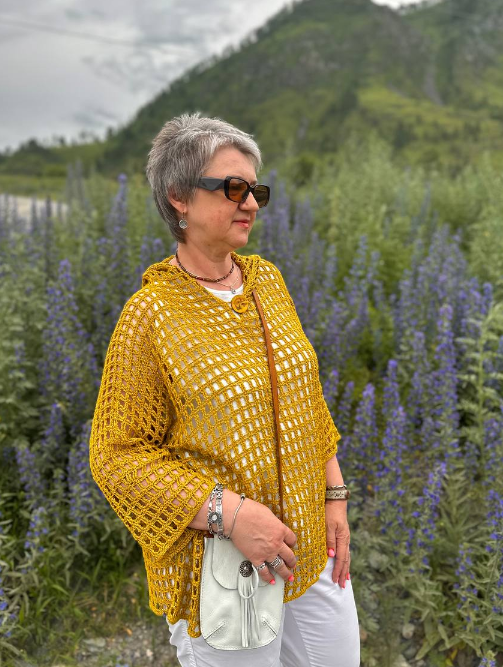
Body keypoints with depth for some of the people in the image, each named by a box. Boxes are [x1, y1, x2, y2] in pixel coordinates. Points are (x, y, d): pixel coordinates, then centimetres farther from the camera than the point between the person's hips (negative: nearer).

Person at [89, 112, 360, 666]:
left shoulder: (267, 278, 1)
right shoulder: (149, 314, -17)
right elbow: (116, 457, -14)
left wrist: (334, 496, 6)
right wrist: (229, 512, -22)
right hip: (221, 568, -6)